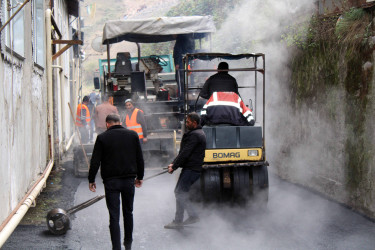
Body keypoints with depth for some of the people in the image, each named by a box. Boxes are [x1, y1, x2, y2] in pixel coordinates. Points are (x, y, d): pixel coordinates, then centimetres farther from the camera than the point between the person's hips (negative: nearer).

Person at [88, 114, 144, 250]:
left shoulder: (102, 138, -4)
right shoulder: (132, 135, 3)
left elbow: (95, 161, -5)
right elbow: (140, 158, 8)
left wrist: (91, 180, 3)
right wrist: (140, 176, 18)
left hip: (111, 181, -3)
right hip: (129, 180, 3)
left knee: (114, 215, 0)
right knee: (128, 212, 19)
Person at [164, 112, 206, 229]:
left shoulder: (194, 135, -15)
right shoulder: (199, 133, 19)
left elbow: (185, 153, -19)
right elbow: (183, 152, 20)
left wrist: (174, 167, -12)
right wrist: (174, 163, 14)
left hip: (191, 169, -10)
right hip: (193, 168, 10)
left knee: (180, 194, -6)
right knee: (178, 191, 14)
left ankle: (178, 221, -2)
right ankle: (193, 215, 15)